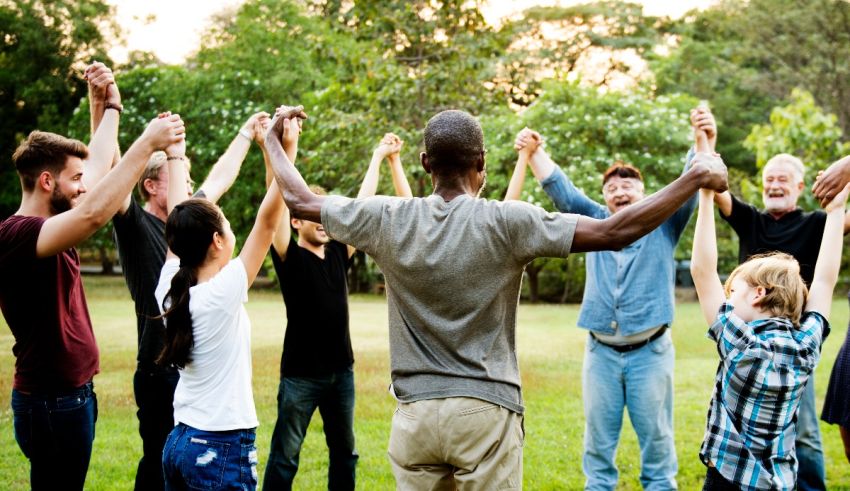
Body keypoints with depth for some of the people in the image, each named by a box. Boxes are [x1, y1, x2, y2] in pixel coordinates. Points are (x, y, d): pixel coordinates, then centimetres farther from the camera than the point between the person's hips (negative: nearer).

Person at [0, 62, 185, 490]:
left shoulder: (49, 226, 7)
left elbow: (97, 166, 20)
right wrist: (146, 144, -36)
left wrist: (110, 106, 16)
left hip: (71, 394, 10)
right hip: (52, 403, -10)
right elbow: (94, 213, -38)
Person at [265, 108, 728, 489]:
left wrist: (273, 140, 29)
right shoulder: (506, 223, -11)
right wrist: (696, 178, -5)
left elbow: (299, 201, 11)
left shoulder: (389, 220, -2)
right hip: (485, 411, -3)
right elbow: (615, 232, -13)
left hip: (414, 413, 3)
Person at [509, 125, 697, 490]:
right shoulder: (596, 222, 12)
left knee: (655, 437, 6)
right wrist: (534, 152, -7)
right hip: (600, 351, 2)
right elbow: (560, 189, 7)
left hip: (650, 351, -2)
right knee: (598, 439, 10)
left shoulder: (664, 224, 6)